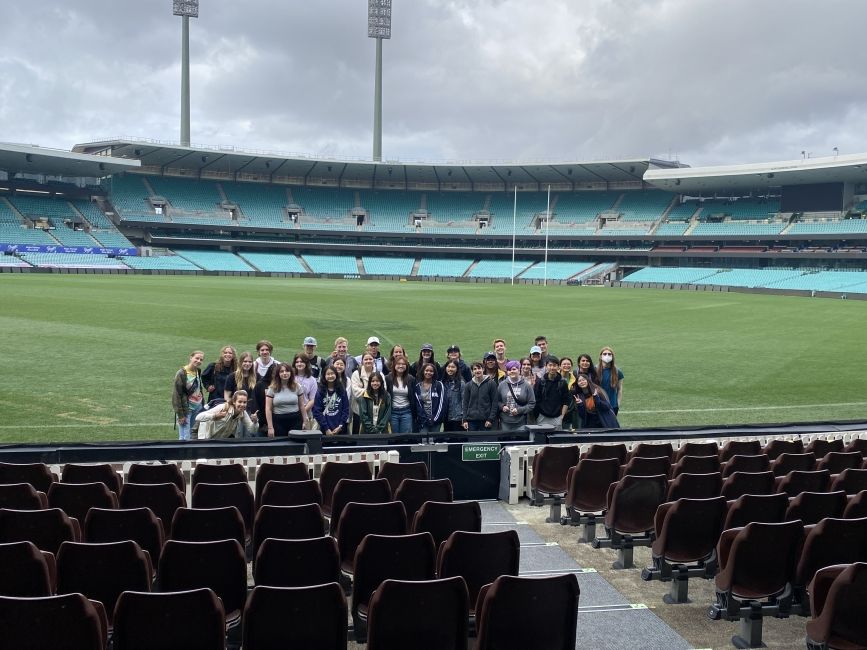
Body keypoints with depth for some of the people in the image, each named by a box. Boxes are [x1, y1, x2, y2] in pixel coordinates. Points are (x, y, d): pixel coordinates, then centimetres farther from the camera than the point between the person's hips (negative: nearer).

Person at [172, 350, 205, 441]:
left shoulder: (198, 371, 5)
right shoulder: (181, 374, -15)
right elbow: (177, 395, -14)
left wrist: (203, 404, 12)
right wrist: (180, 414, -15)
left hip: (198, 407, 7)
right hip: (186, 409, -7)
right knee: (185, 438, -7)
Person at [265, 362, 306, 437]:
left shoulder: (297, 387, 5)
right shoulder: (272, 388, 0)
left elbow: (301, 406, 9)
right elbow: (268, 409, -2)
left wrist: (304, 422, 6)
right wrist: (270, 427, -7)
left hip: (295, 420, 1)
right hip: (279, 421, -1)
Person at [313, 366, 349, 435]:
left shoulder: (342, 390, 7)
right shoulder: (320, 392, 3)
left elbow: (346, 409, 5)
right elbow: (317, 411, -3)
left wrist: (340, 426, -7)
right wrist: (326, 428, -11)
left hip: (340, 430, 1)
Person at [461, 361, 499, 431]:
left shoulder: (491, 383, 0)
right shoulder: (468, 385, 7)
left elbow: (494, 402, -1)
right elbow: (465, 403, 9)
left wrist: (491, 419, -8)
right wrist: (465, 420, 0)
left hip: (485, 420, -2)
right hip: (471, 420, 2)